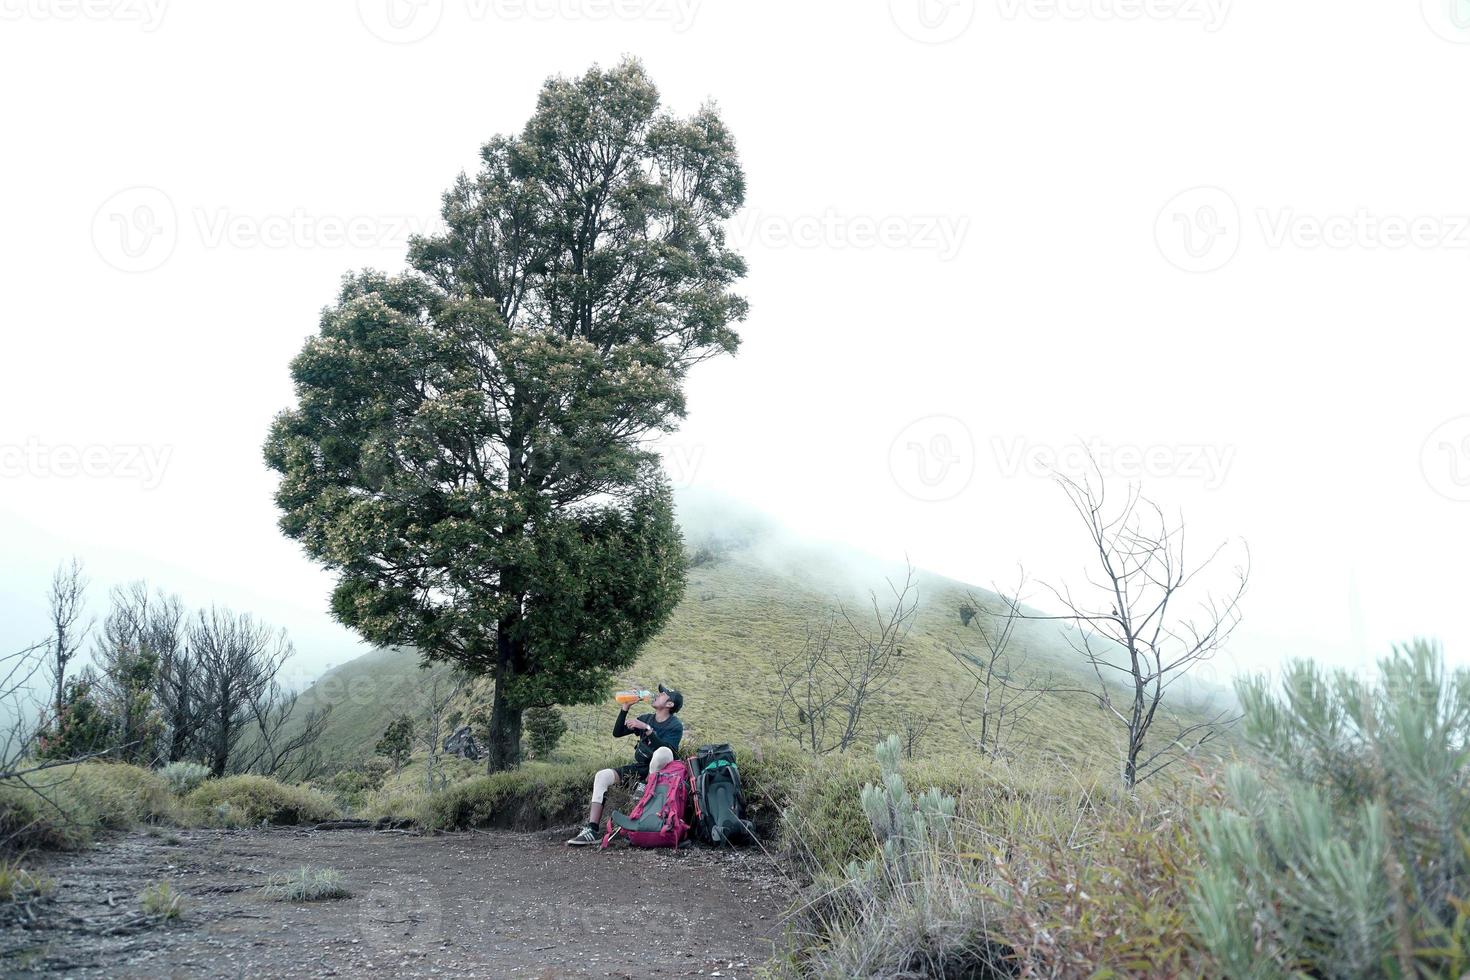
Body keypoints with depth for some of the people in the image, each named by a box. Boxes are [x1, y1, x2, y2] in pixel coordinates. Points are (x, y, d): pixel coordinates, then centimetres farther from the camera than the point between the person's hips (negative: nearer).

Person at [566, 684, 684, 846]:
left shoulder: (676, 726, -6)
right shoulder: (646, 718, 12)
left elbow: (665, 749, -24)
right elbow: (617, 733, 7)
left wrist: (647, 729, -27)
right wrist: (626, 707, -2)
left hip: (658, 770, -6)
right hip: (639, 768, 6)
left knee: (664, 752, -38)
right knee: (602, 776, -14)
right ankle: (591, 830, -20)